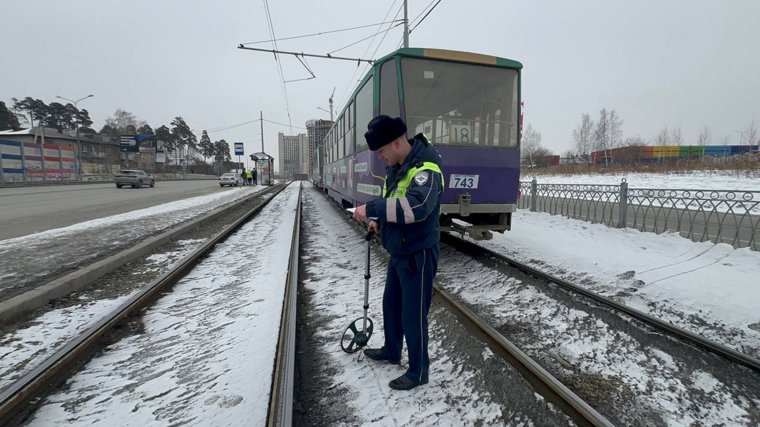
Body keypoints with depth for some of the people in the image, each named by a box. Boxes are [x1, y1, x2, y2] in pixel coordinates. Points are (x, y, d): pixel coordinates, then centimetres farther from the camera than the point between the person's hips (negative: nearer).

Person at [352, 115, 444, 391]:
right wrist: (378, 221, 1)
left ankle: (418, 372, 26)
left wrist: (372, 208, -38)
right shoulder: (395, 168, 6)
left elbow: (416, 206, -41)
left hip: (418, 255, -9)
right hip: (398, 252, 9)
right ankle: (391, 351, 46)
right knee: (391, 304, 23)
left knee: (413, 315, 4)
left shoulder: (425, 170, -23)